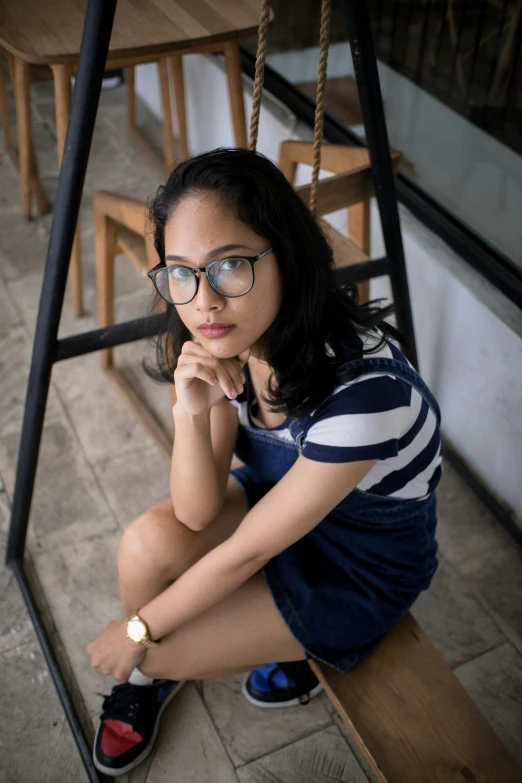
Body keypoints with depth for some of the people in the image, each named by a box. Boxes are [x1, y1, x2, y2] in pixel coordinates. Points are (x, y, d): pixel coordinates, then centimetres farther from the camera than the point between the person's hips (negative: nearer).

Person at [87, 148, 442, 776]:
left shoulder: (363, 387, -38)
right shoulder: (228, 344, -18)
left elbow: (247, 552, -26)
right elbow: (198, 515, -15)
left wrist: (139, 632, -12)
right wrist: (190, 411, -33)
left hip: (362, 566, -5)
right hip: (273, 494, 6)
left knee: (145, 650, -10)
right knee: (148, 545, -20)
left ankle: (284, 657, 19)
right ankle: (151, 675, 12)